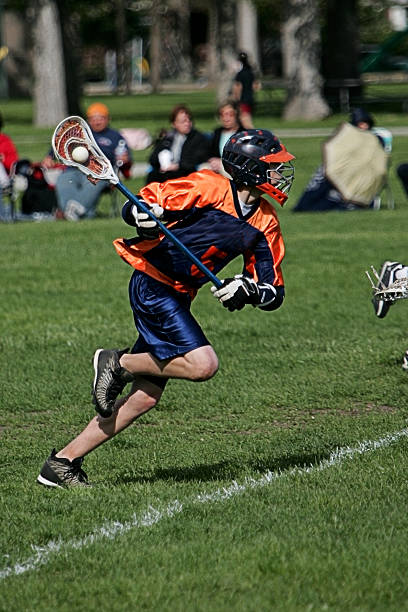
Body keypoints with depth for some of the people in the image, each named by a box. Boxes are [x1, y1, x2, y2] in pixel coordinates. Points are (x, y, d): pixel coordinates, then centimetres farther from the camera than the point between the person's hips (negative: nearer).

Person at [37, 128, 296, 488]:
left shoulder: (265, 224, 6)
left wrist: (248, 289, -17)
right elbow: (135, 206, -11)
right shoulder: (209, 187, -12)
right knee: (203, 365, -23)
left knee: (145, 397, 2)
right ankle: (119, 364, -2)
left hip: (177, 298, 8)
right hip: (152, 285, -8)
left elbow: (274, 292, 5)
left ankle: (62, 463, 8)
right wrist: (144, 218, -34)